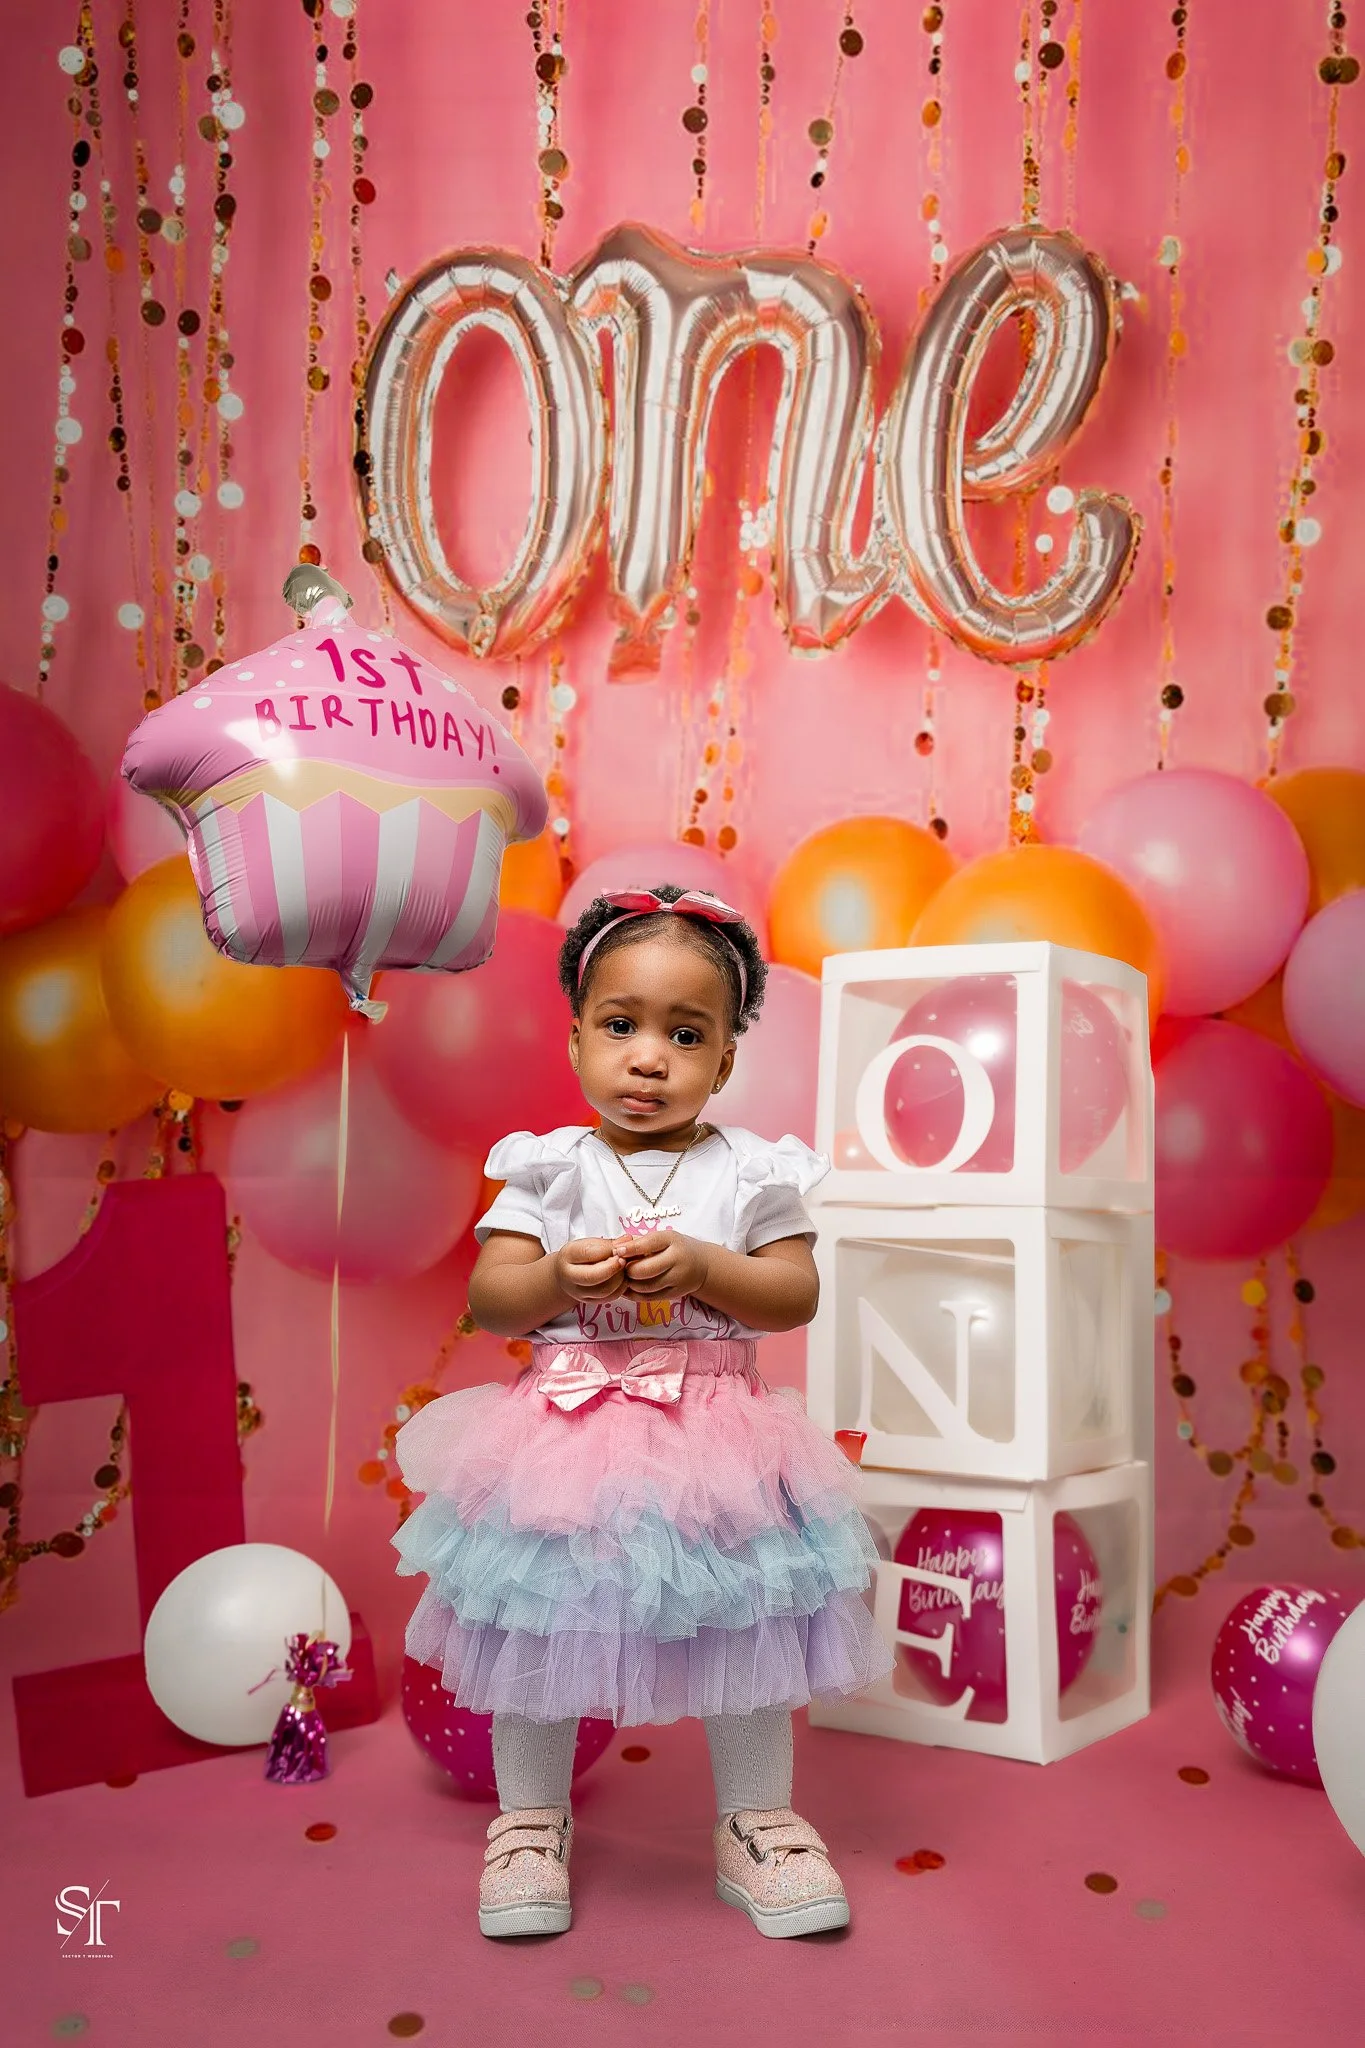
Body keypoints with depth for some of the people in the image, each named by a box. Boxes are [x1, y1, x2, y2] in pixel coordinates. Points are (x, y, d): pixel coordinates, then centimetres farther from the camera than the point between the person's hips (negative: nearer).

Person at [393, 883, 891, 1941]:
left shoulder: (750, 1171, 0)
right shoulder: (549, 1170, 0)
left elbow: (798, 1295, -4)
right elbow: (488, 1296, -2)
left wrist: (703, 1266, -19)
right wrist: (559, 1278, -22)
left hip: (715, 1439, 0)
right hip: (567, 1435, 0)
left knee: (746, 1625, 8)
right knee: (538, 1626, 9)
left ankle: (758, 1818, 30)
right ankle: (531, 1817, 32)